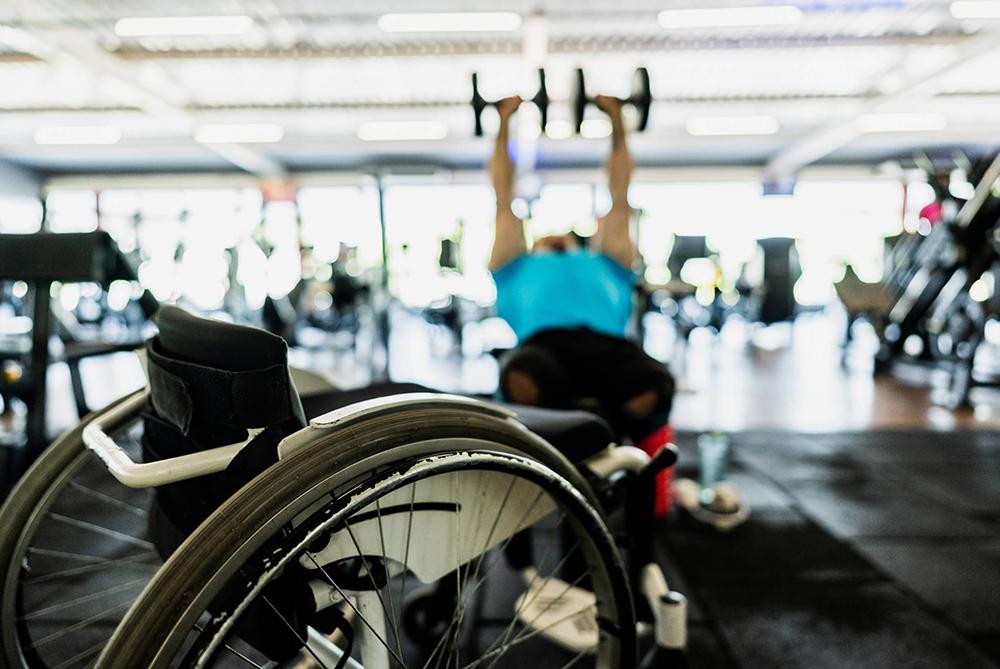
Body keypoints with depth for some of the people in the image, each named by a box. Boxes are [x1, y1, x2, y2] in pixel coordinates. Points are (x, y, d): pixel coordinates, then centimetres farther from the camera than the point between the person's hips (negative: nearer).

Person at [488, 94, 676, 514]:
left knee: (656, 386, -34)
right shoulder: (518, 268, 38)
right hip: (544, 342, -1)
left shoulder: (604, 263, 40)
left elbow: (619, 199, 47)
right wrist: (504, 122, 54)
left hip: (607, 345, 2)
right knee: (519, 378, -38)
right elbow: (504, 200, 45)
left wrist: (616, 120, 56)